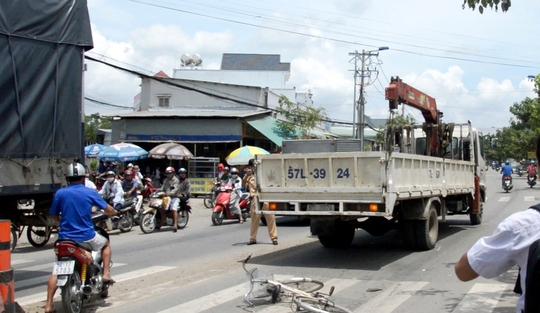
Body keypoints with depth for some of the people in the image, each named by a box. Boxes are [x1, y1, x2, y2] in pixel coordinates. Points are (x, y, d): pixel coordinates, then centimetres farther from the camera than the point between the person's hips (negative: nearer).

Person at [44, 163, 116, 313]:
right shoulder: (90, 193, -5)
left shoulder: (60, 193, -1)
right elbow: (108, 209, 0)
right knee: (106, 244, 29)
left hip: (65, 238, 1)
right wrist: (114, 212, 24)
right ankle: (105, 274, 19)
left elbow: (54, 215, 7)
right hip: (86, 237, -1)